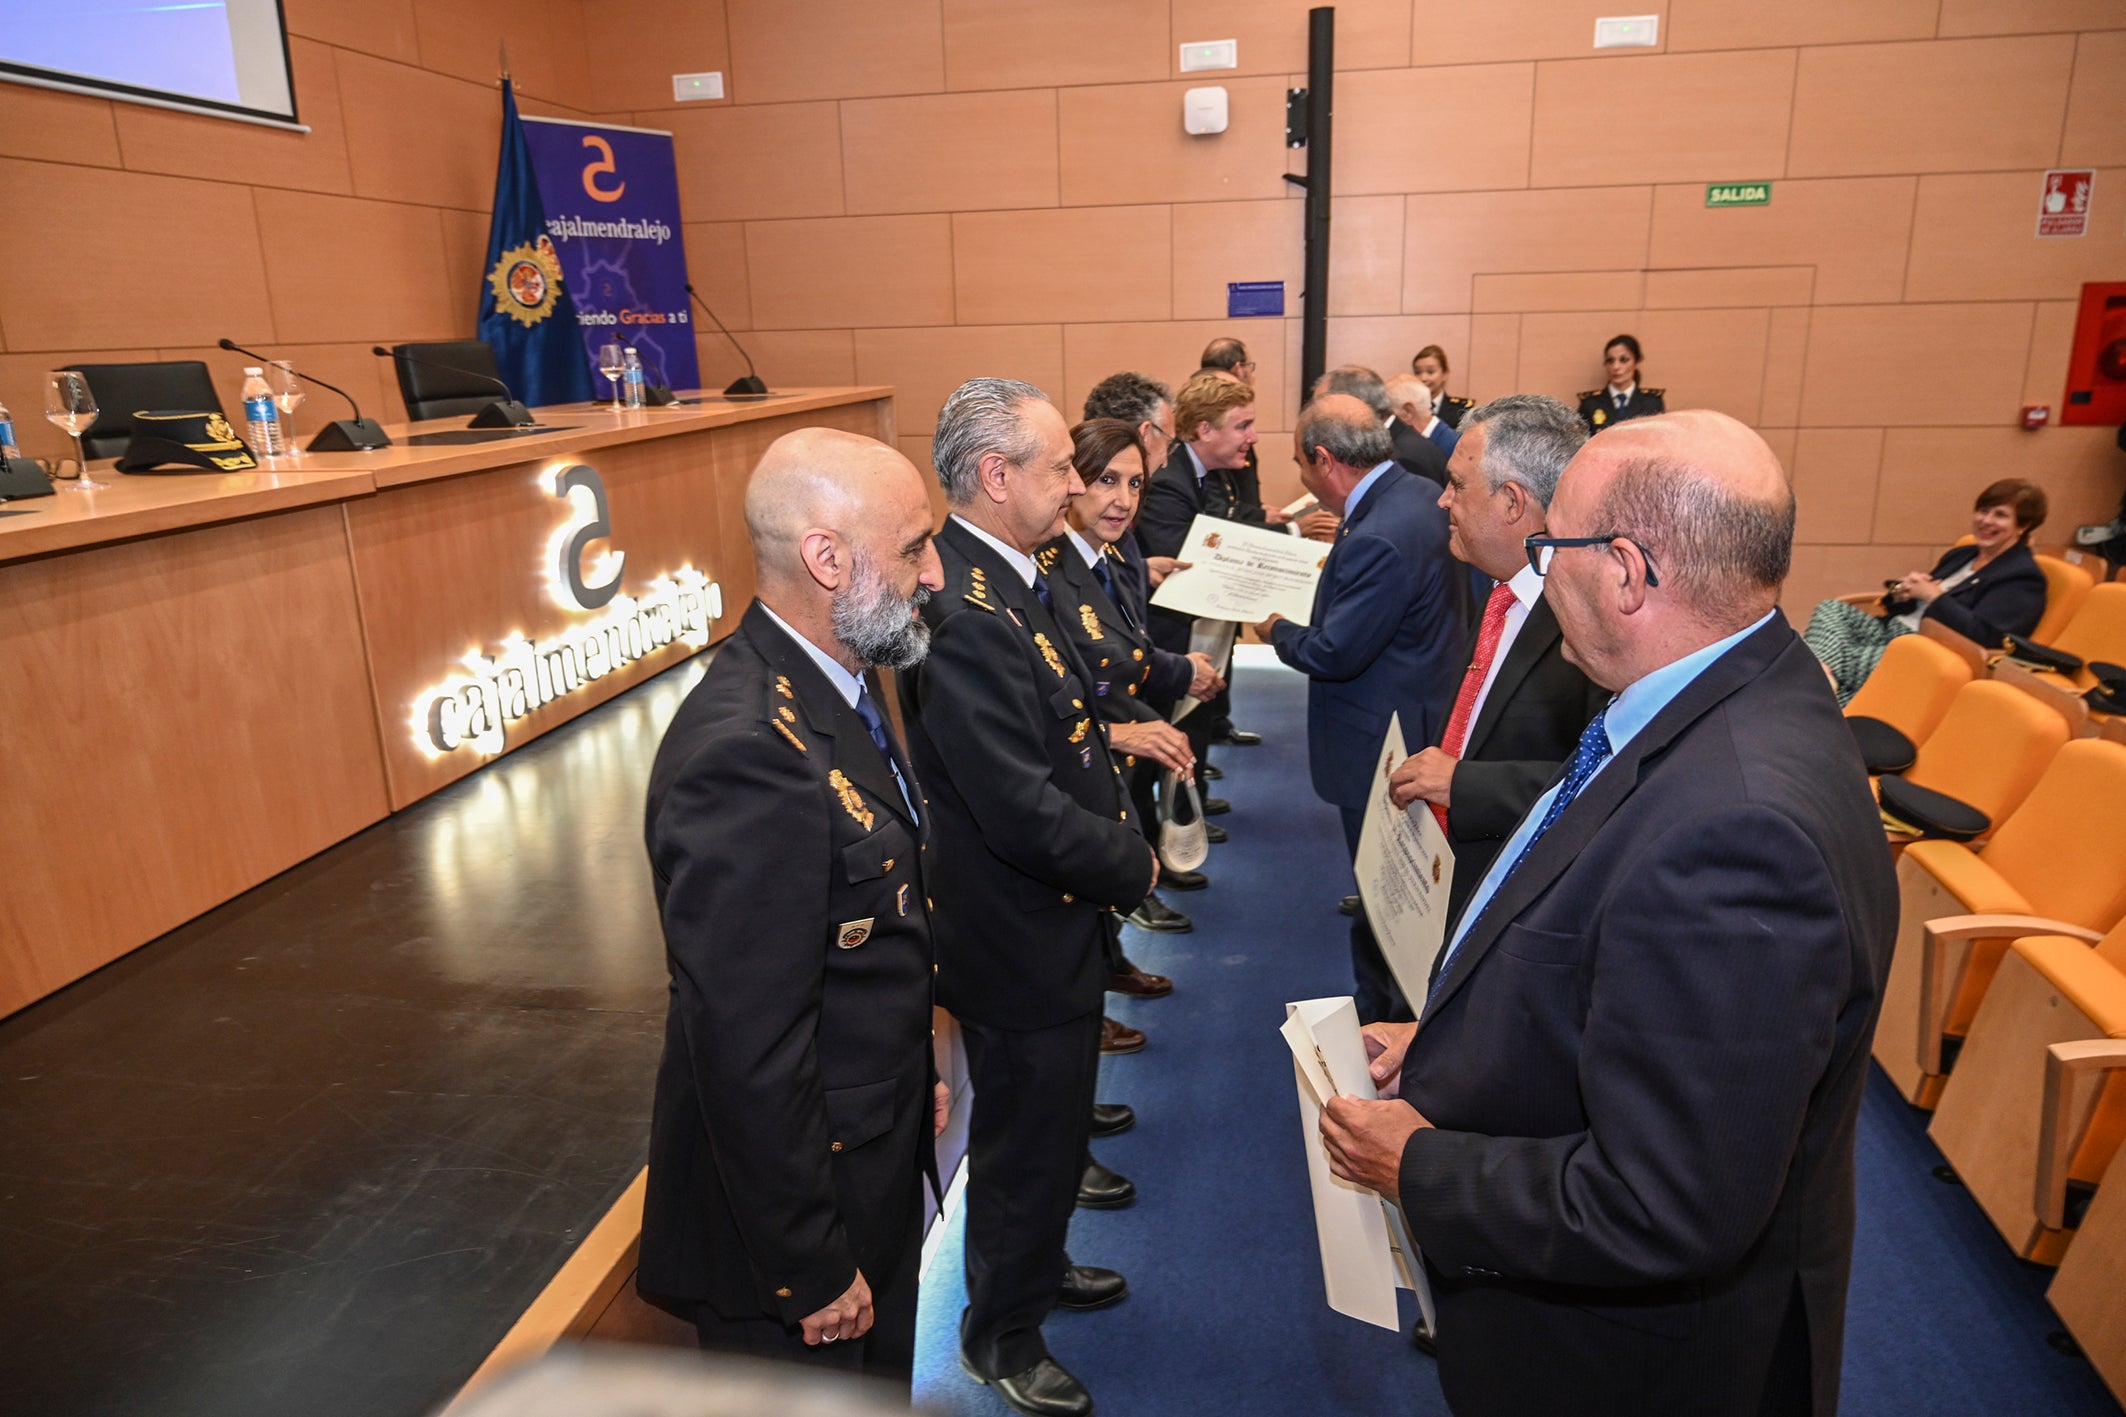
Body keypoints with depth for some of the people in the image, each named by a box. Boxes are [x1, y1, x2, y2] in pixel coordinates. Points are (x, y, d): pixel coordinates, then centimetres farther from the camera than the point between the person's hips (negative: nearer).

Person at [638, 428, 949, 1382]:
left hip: (876, 1158, 9)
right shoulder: (749, 750, -32)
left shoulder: (832, 682, 0)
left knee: (879, 1385, 28)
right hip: (800, 1193, -8)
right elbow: (750, 1058, -28)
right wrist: (811, 1268, -19)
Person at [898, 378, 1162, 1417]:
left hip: (1055, 924, 10)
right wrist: (1131, 864, -16)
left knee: (1052, 1122, 28)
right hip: (1019, 942, -9)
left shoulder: (1009, 580, 3)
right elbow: (1024, 814, -31)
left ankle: (1036, 1268, 53)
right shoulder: (964, 612, -30)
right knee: (1027, 1143, 12)